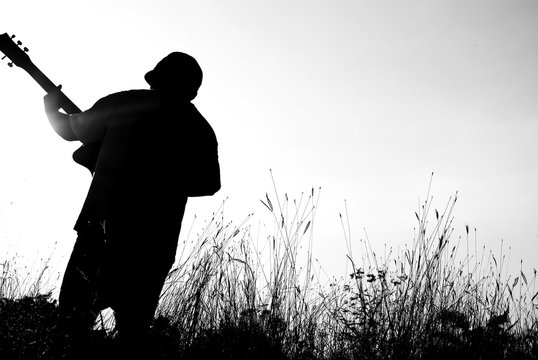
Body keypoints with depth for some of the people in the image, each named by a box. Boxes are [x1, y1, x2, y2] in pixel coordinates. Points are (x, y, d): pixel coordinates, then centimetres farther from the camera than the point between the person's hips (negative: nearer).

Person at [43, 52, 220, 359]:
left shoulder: (123, 103, 3)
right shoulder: (201, 130, 9)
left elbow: (70, 130, 14)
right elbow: (210, 183, 13)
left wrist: (51, 108, 35)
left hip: (105, 225, -3)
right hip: (157, 242, 3)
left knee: (75, 319, 6)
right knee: (135, 330, 15)